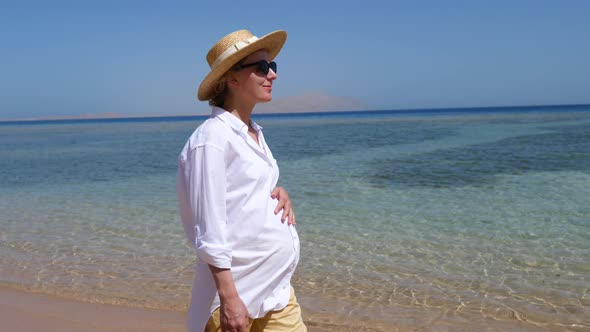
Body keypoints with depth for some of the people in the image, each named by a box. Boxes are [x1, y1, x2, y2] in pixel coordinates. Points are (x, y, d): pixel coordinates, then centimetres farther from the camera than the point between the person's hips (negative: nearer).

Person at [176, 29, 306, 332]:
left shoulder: (254, 133, 9)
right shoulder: (213, 137, -16)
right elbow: (209, 231, -19)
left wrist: (278, 194, -1)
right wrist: (229, 298, -21)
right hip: (236, 288, -8)